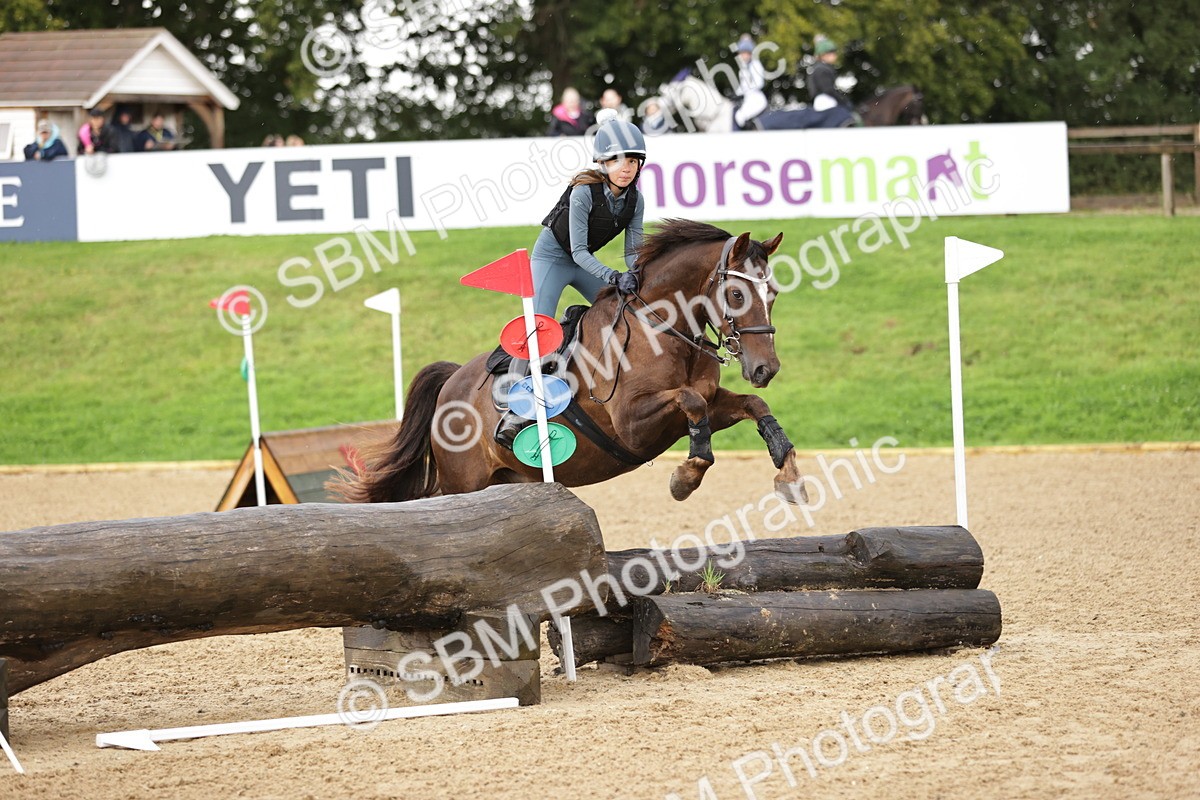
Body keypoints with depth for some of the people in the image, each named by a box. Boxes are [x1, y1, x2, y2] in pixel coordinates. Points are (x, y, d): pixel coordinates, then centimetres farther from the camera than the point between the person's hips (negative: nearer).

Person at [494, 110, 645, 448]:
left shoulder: (635, 199, -11)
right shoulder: (584, 192, -29)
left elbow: (633, 249, -5)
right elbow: (578, 251, -29)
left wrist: (635, 275, -27)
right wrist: (613, 277, -40)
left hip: (585, 261, 7)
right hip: (552, 255, -7)